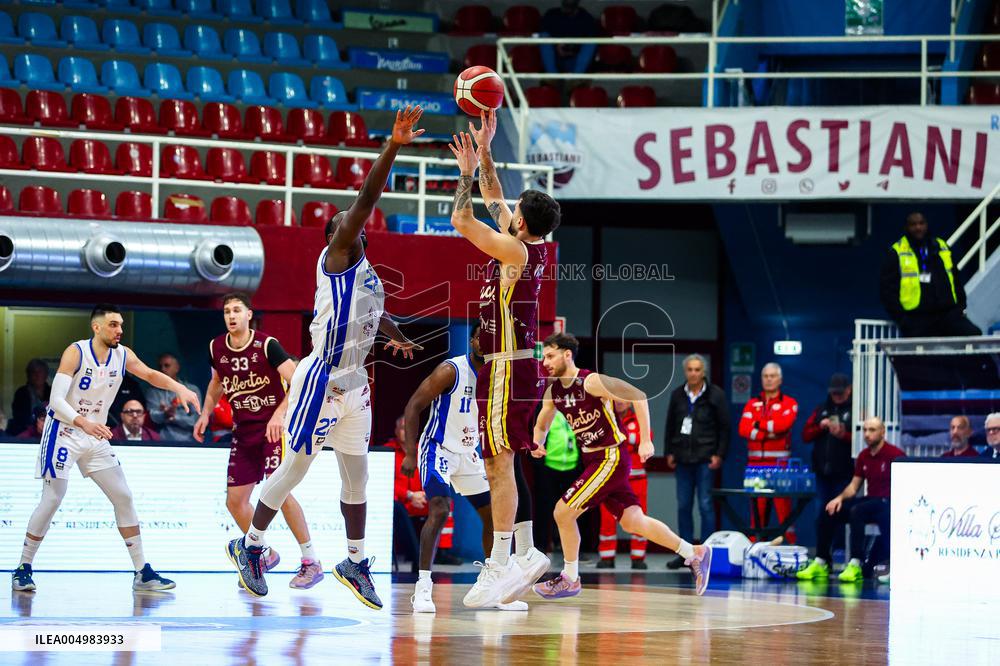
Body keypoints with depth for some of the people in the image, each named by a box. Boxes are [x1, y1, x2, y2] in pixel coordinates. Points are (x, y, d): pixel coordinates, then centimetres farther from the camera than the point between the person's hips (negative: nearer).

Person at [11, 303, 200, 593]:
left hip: (96, 438, 6)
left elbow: (151, 375, 12)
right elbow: (56, 400, -24)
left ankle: (142, 572, 7)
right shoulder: (76, 352, -18)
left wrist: (179, 388, -8)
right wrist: (84, 423, -41)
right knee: (51, 502, -9)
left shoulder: (123, 355, -1)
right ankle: (23, 569, 3)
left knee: (124, 498, 2)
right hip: (64, 433, -6)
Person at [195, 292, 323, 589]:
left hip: (273, 427, -7)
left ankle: (311, 562, -13)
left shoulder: (266, 344, -15)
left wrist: (280, 414, -33)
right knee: (235, 500, 4)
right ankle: (266, 554, 27)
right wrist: (205, 415, 12)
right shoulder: (216, 348, 3)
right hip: (243, 431, 7)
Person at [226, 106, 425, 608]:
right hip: (322, 379, -8)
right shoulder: (335, 258, -8)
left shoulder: (368, 275, 16)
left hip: (355, 385, 8)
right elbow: (365, 199, -21)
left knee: (356, 474, 11)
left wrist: (398, 337, 47)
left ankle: (355, 563, 21)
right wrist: (393, 147, -28)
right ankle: (250, 547, 14)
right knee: (295, 468, 0)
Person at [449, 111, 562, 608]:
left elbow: (462, 221, -17)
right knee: (504, 465, 15)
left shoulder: (515, 250, -15)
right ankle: (526, 554, 20)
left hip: (507, 369, -10)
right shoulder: (531, 246, 10)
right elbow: (494, 200, 24)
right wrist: (484, 153, 23)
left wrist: (467, 171, -4)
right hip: (520, 366, 10)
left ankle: (499, 566, -9)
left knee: (499, 465, -9)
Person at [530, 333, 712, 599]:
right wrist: (537, 444, -4)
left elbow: (638, 397, -17)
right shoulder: (553, 391, 5)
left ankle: (570, 579, 5)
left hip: (611, 458, -8)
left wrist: (646, 441, -19)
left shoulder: (591, 382, -18)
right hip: (592, 459, 8)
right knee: (633, 522, 9)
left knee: (563, 512, -11)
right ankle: (695, 554, 20)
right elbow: (541, 425, 20)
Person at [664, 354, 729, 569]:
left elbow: (724, 427, -1)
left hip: (705, 458, -4)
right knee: (683, 506, 6)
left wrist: (719, 454, -7)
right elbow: (670, 425, 15)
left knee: (705, 504, -4)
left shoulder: (715, 395, -2)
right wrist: (669, 452, 9)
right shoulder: (677, 395, 9)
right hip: (683, 458, 4)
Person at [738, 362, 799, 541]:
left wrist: (758, 424, -3)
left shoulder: (789, 403, 6)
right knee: (757, 507, 2)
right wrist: (769, 434, -9)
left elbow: (783, 424, -13)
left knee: (783, 505, -8)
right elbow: (743, 429, 1)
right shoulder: (752, 404, 16)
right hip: (755, 462, 3)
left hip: (780, 463, -3)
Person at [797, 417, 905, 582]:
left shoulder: (894, 454, -10)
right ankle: (820, 564, -5)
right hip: (870, 499, 8)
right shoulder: (863, 456, 13)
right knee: (828, 512, -9)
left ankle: (855, 565, -35)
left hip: (888, 502, -8)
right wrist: (840, 498, -2)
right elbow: (854, 485, 17)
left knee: (856, 511, -35)